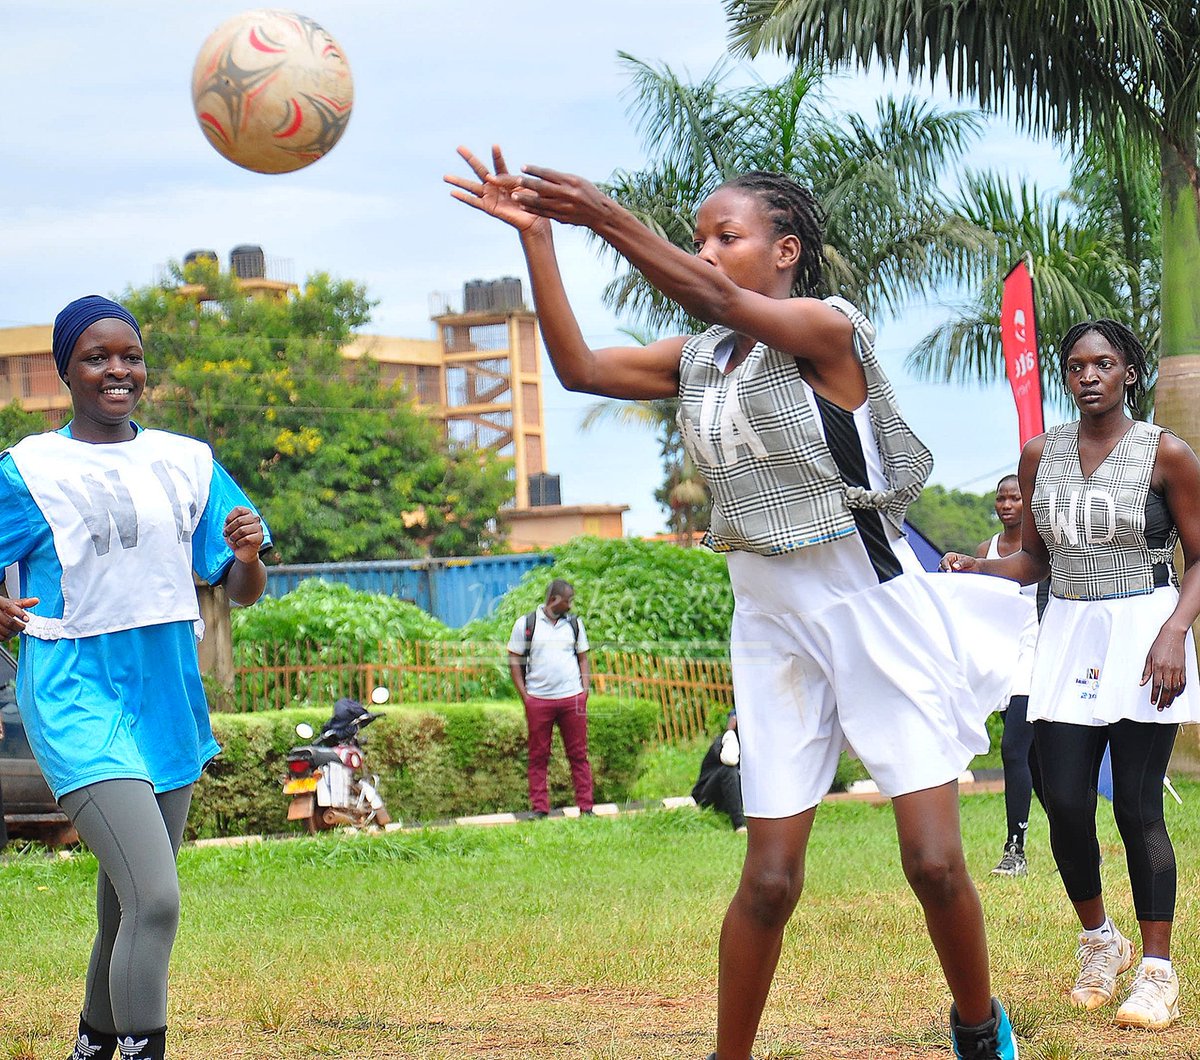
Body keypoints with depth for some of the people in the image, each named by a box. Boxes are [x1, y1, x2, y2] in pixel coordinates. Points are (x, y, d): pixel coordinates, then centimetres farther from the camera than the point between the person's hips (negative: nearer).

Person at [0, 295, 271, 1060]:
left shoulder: (188, 463, 10)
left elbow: (241, 592, 12)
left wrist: (248, 557, -10)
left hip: (168, 705, 6)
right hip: (79, 705, -5)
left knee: (127, 909, 15)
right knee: (156, 902, -21)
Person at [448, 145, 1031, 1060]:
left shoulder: (827, 328, -11)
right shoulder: (697, 363, 8)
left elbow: (717, 301, -28)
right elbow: (579, 367, -1)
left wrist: (607, 220, -39)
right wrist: (536, 237, -8)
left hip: (875, 603, -5)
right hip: (771, 619, 5)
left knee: (934, 862, -5)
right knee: (769, 879, 1)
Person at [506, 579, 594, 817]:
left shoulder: (575, 624, 11)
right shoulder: (525, 624, 1)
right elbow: (514, 661, 2)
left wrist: (585, 691, 4)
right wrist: (525, 697, -5)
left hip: (572, 699, 2)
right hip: (538, 699, -2)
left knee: (578, 754, 2)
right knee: (538, 757, 2)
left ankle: (585, 806, 5)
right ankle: (539, 808, 7)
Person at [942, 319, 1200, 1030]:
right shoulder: (1041, 455, 8)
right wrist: (980, 568, -5)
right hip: (1068, 636, 4)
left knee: (1137, 807, -4)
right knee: (1065, 805, -1)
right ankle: (1099, 941, 24)